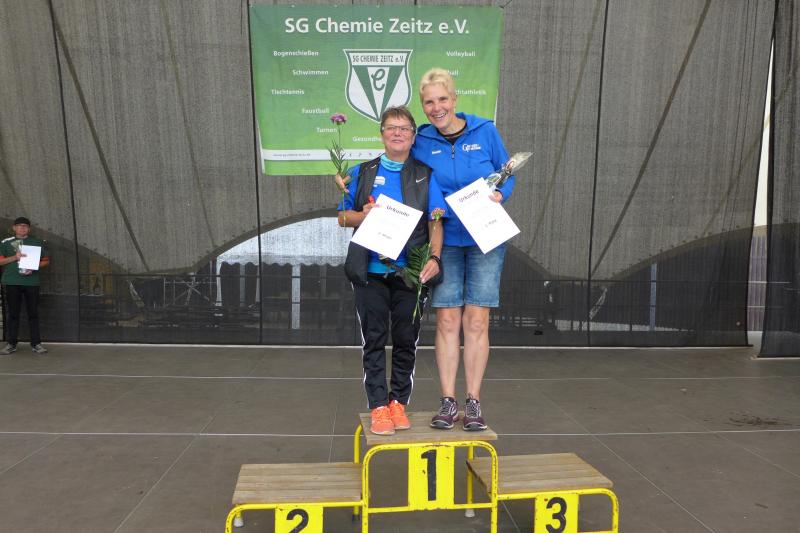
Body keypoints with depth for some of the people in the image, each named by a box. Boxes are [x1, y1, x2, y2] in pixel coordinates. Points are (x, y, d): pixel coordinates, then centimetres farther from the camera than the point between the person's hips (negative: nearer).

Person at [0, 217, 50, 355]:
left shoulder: (37, 242, 10)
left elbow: (46, 260, 10)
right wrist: (14, 257, -11)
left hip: (31, 281, 0)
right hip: (12, 282, 0)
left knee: (33, 313, 1)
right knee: (12, 314, 5)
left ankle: (36, 343, 5)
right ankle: (11, 344, 11)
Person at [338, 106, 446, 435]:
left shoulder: (426, 176, 8)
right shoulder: (362, 173, 11)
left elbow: (435, 223, 3)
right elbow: (342, 217, 12)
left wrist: (434, 258, -13)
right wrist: (363, 216, -9)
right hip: (371, 272, 0)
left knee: (406, 341, 5)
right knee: (374, 340, 2)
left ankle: (399, 402, 20)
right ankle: (378, 406, 10)